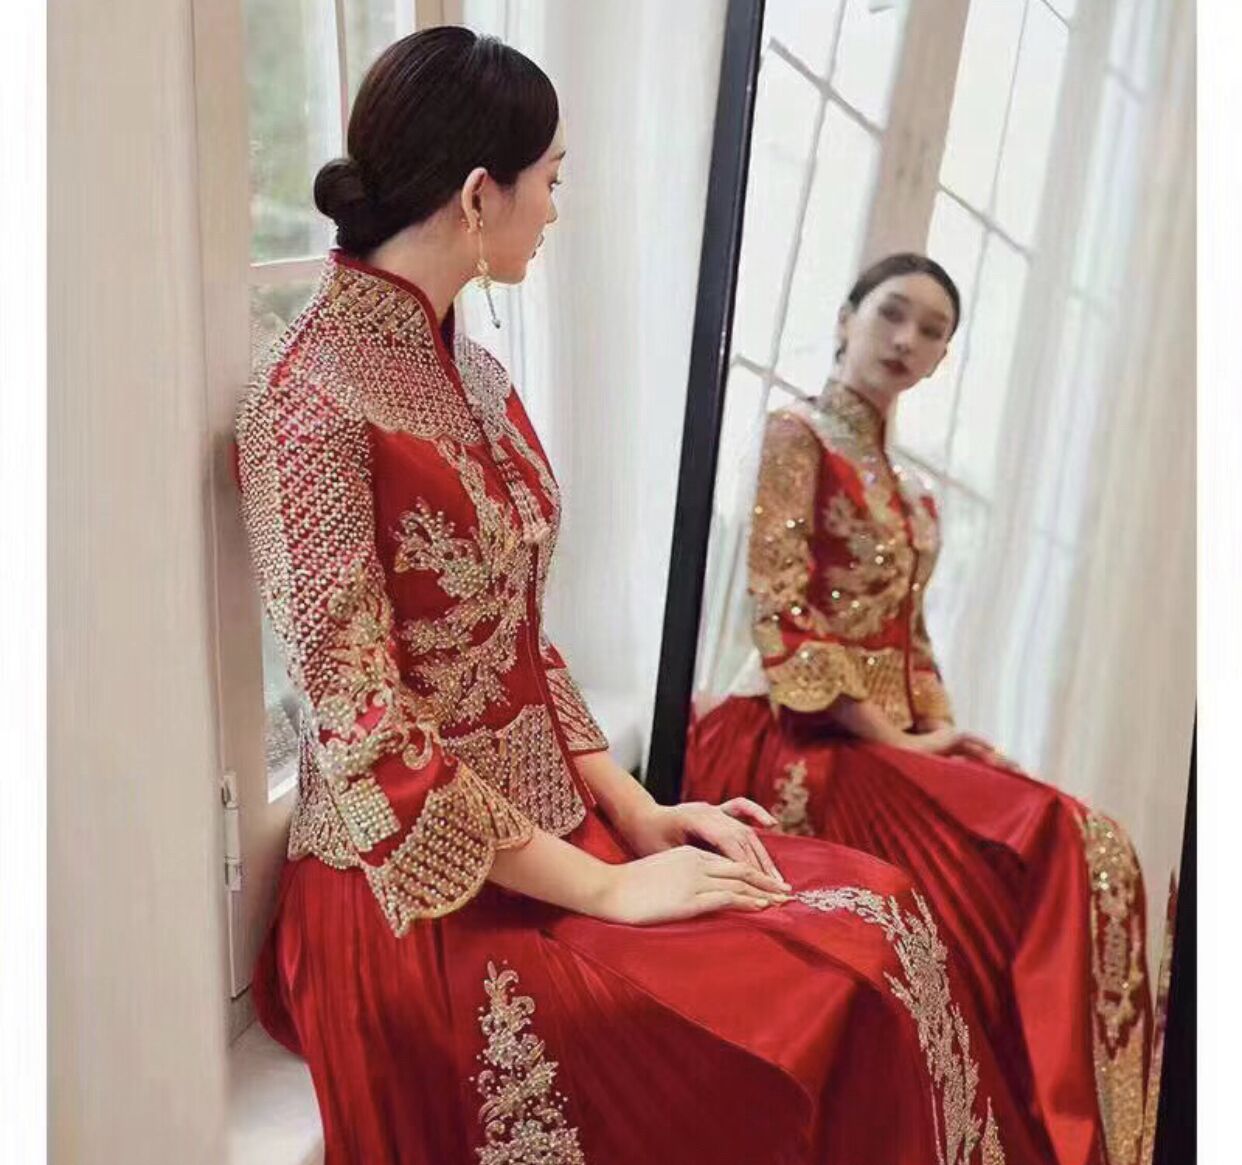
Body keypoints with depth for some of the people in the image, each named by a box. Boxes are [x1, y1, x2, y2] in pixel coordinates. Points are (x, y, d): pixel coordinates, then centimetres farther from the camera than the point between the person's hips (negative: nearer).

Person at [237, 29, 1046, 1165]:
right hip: (422, 894, -7)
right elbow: (364, 740, -20)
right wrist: (603, 887, -17)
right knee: (833, 1001, -16)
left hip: (546, 823, 8)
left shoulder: (470, 370, 8)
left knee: (880, 910, -5)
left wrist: (635, 813, 2)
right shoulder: (318, 401, -18)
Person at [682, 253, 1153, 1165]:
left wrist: (939, 730, 0)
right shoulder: (799, 434, -3)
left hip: (889, 738, 7)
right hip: (799, 736, -7)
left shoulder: (914, 493, 21)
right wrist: (897, 740, -15)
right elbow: (779, 618, -13)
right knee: (1049, 847, -22)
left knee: (1093, 846, -11)